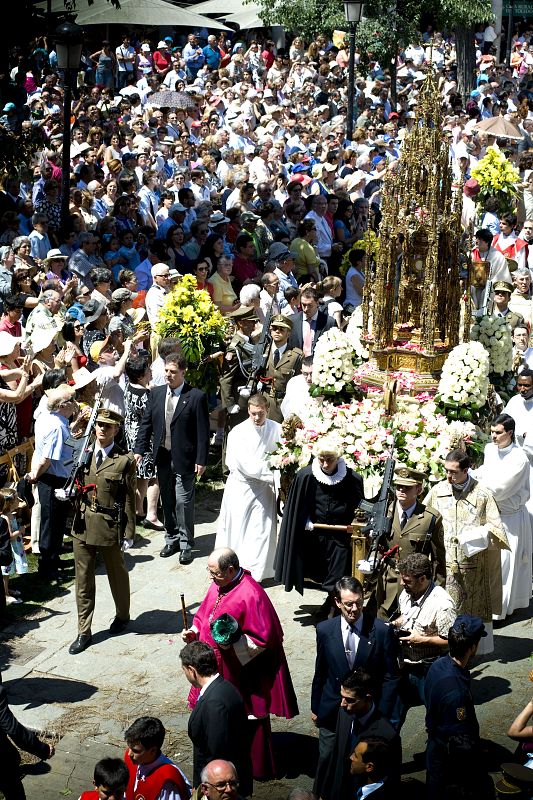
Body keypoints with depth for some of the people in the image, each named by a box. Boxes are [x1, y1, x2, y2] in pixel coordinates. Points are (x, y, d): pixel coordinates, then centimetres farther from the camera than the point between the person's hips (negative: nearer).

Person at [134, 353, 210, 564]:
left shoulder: (196, 397, -8)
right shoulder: (156, 394, 6)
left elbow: (203, 431, -8)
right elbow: (146, 423, 10)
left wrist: (201, 460, -11)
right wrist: (139, 449, 1)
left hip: (184, 458, -5)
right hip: (163, 457, 5)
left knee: (183, 501, -4)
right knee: (167, 501, 13)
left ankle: (186, 543, 8)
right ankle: (171, 539, 26)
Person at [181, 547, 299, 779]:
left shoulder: (251, 595, -25)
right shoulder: (219, 585, 0)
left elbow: (263, 638, -22)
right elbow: (205, 612, 15)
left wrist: (232, 643, -30)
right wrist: (195, 631, -2)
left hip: (243, 671, -8)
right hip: (219, 668, 8)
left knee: (247, 719, 6)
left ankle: (256, 767, 22)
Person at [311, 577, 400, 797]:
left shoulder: (382, 631, -12)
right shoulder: (325, 630, -5)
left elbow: (391, 677, -7)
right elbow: (320, 673, 6)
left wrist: (382, 714, -8)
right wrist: (315, 707, 11)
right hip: (332, 710, 2)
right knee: (326, 759, 14)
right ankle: (320, 795, 35)